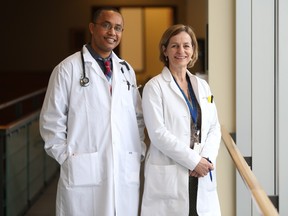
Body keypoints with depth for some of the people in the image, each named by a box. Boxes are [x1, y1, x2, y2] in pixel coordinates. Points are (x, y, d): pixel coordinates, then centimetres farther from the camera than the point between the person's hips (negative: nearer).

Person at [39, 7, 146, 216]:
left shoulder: (127, 70, 14)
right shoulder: (68, 69, -1)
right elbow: (51, 121, -2)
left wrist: (139, 152, 9)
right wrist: (68, 158, -6)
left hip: (126, 171, 4)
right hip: (83, 171, -4)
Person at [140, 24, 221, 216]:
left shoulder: (202, 86, 12)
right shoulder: (155, 87, -3)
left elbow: (214, 128, 10)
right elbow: (158, 133, -12)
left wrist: (207, 158, -8)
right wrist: (193, 160, -13)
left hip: (202, 178, 4)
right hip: (169, 176, -4)